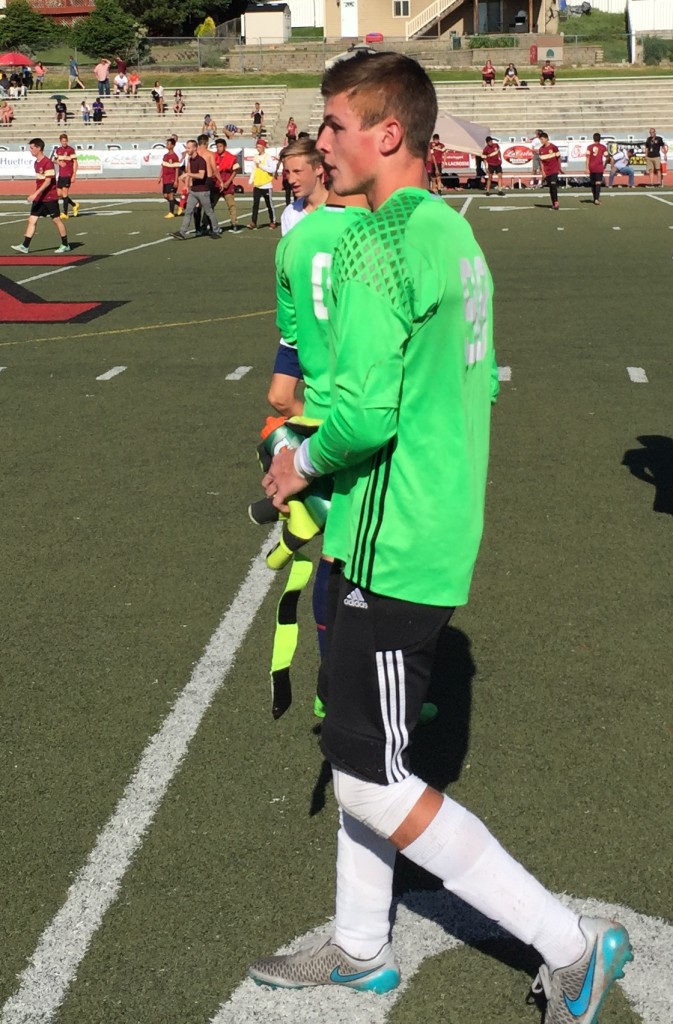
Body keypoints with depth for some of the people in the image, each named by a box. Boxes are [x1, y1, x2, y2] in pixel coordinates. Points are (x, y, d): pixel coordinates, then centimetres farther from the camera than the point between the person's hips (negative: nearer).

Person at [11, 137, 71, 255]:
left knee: (56, 220, 2)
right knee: (32, 220, 0)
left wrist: (35, 194, -25)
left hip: (50, 198, -8)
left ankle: (65, 245, 14)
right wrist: (35, 194, 20)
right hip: (39, 198, 8)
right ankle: (25, 247, -3)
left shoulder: (47, 163, -16)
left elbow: (48, 181, -21)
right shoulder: (36, 163, 11)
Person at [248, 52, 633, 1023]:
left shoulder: (377, 245, -19)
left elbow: (362, 410, -27)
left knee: (369, 778, 0)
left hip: (393, 547, -10)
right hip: (436, 532, 10)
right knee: (359, 748, 19)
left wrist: (301, 462, -8)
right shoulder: (455, 232, 10)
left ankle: (571, 945, 8)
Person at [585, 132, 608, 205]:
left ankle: (595, 198, 26)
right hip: (599, 168, -2)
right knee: (598, 183, -6)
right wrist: (604, 166, 16)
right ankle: (597, 199, -20)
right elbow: (606, 158, 0)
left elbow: (588, 157, -5)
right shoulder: (603, 147, 1)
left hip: (591, 167, 2)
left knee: (593, 183, 16)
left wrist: (587, 168, -7)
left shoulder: (589, 147, 2)